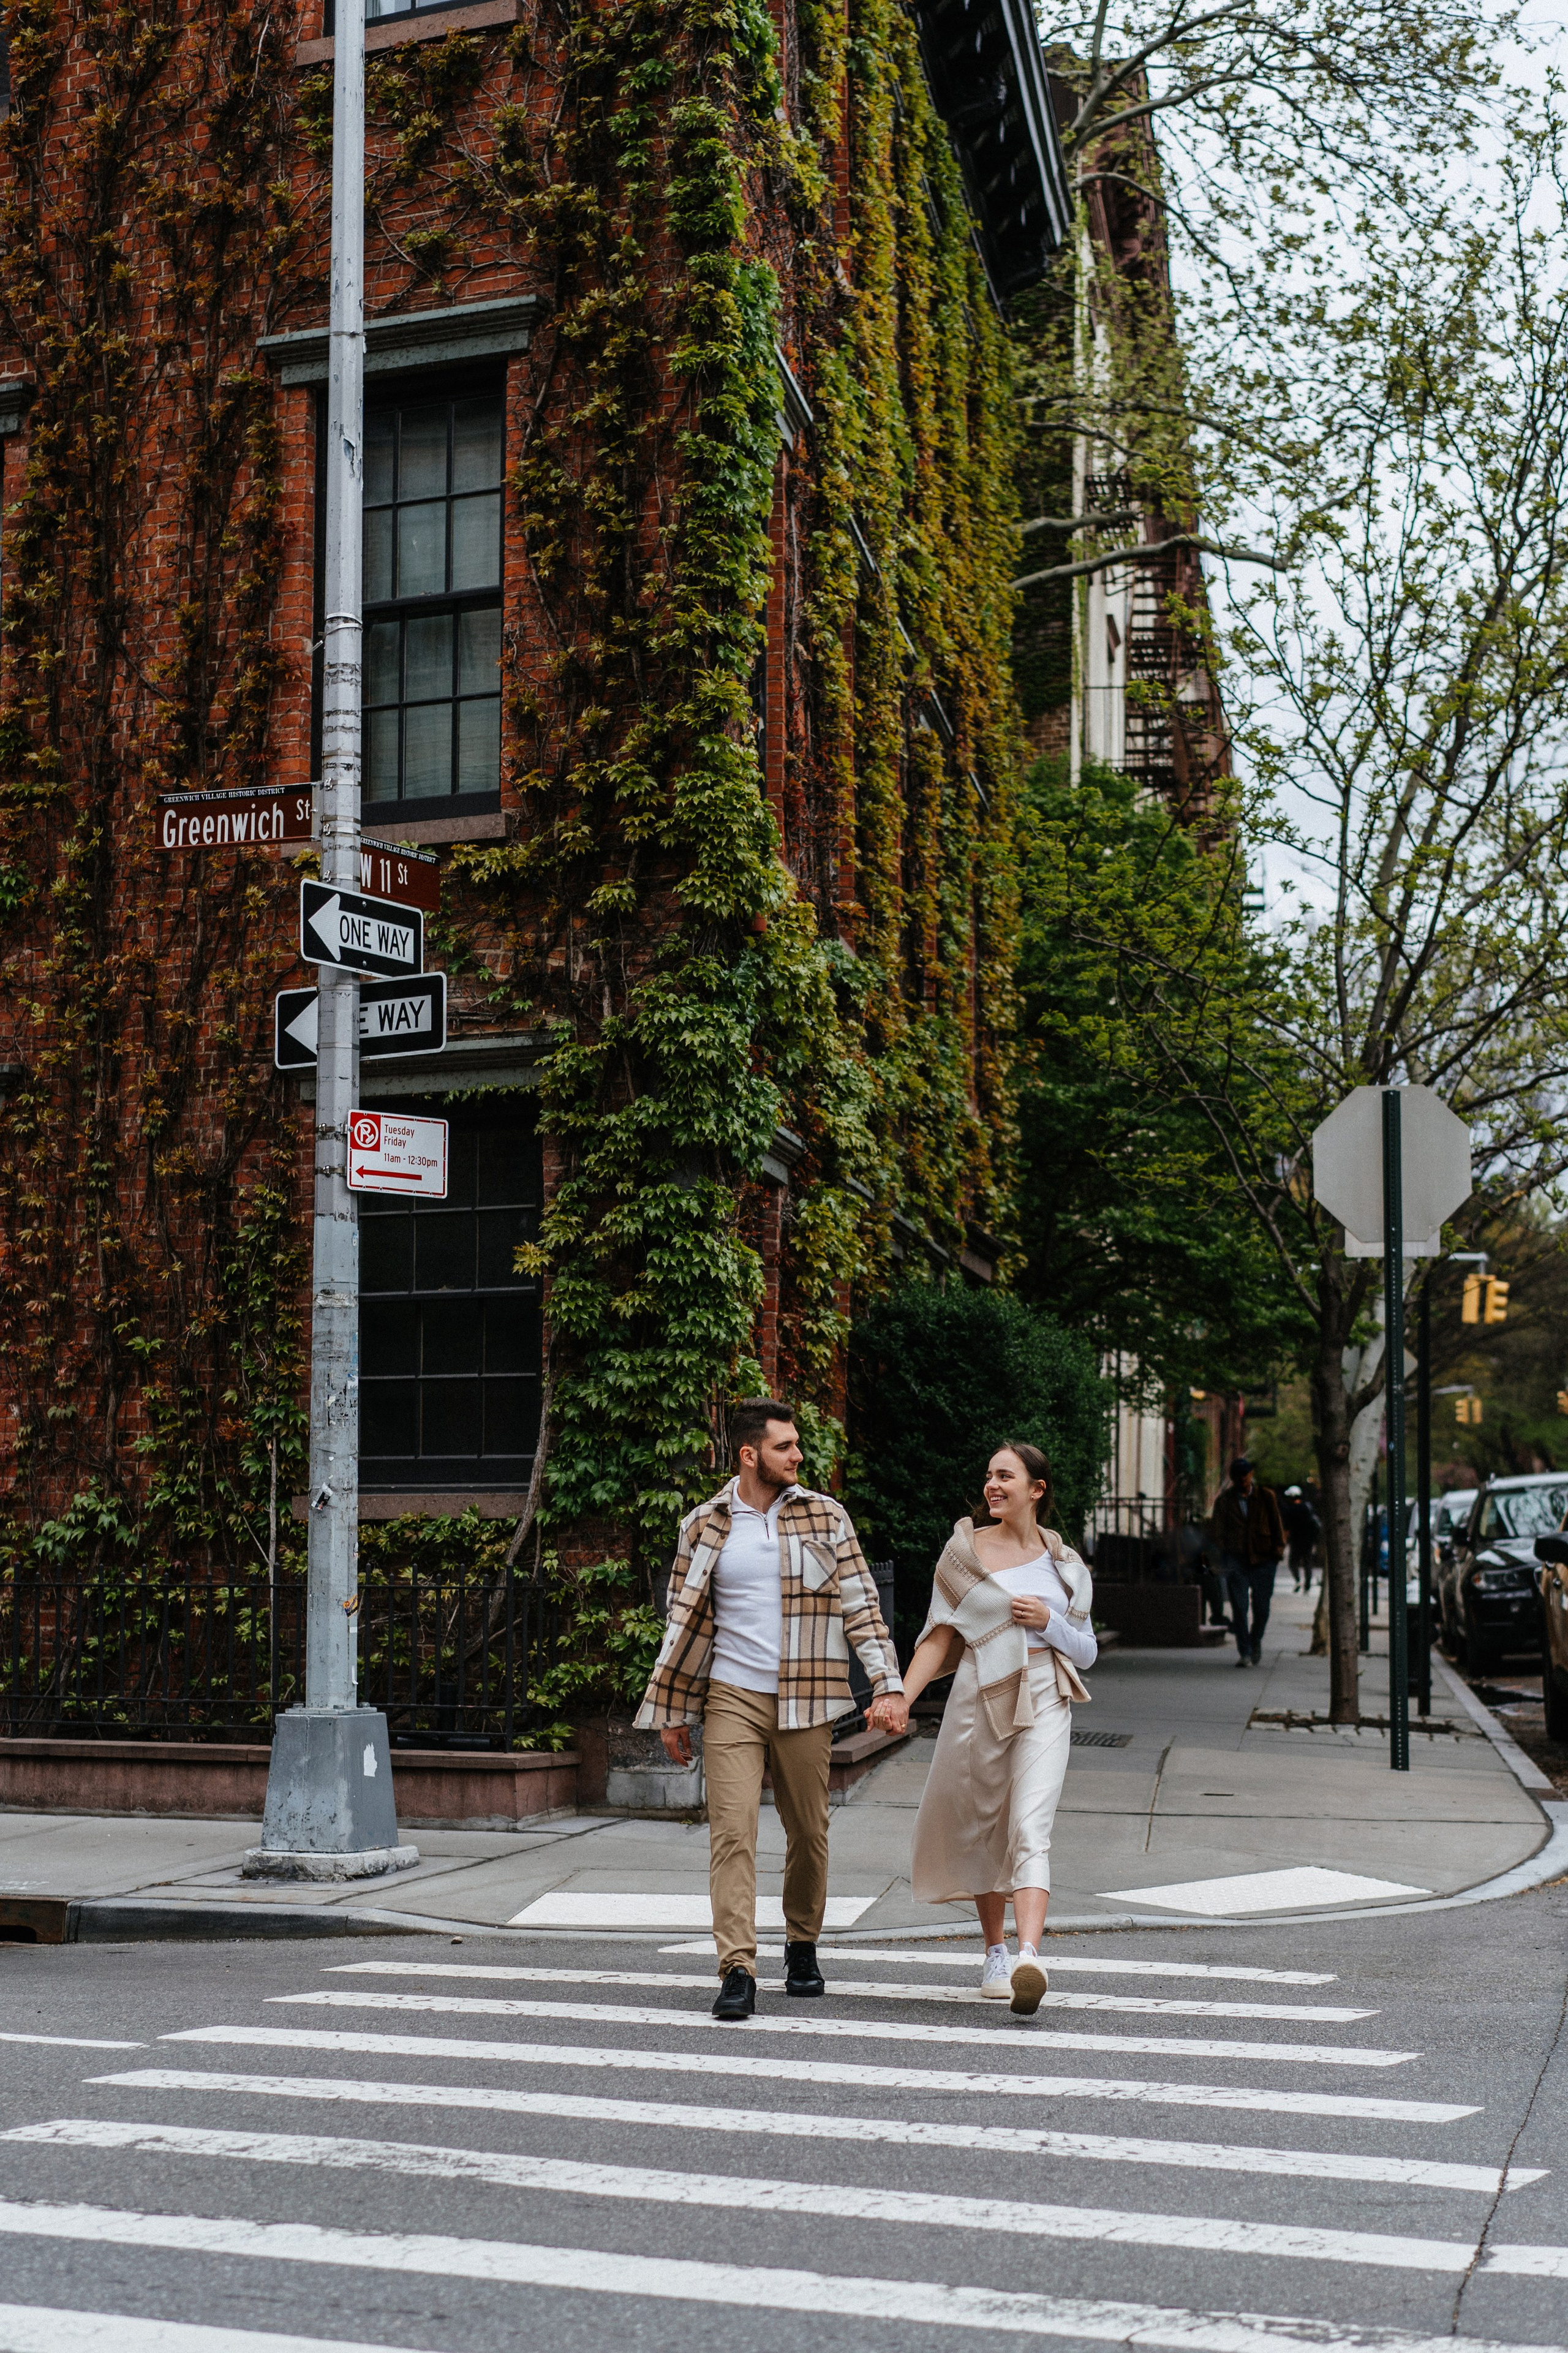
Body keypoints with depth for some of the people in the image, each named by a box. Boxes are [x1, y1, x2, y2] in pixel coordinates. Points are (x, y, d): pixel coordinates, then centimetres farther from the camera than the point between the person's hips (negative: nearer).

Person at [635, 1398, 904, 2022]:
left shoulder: (825, 1517, 4)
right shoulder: (704, 1525, 4)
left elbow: (860, 1605, 2)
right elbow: (684, 1622, 10)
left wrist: (886, 1686, -8)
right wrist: (671, 1713, 10)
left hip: (805, 1700, 1)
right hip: (731, 1698, -1)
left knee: (808, 1832, 9)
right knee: (732, 1830, -11)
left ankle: (802, 1947, 30)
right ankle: (737, 1971, -12)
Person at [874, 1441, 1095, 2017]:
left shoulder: (1064, 1564, 9)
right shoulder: (964, 1550, 4)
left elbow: (1087, 1652, 13)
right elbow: (941, 1635, 4)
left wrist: (1049, 1621, -6)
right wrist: (902, 1695, -9)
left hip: (1044, 1704, 0)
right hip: (980, 1700, 1)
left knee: (1031, 1830, -16)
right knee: (981, 1831, 9)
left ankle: (1029, 1957, -30)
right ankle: (995, 1950, 28)